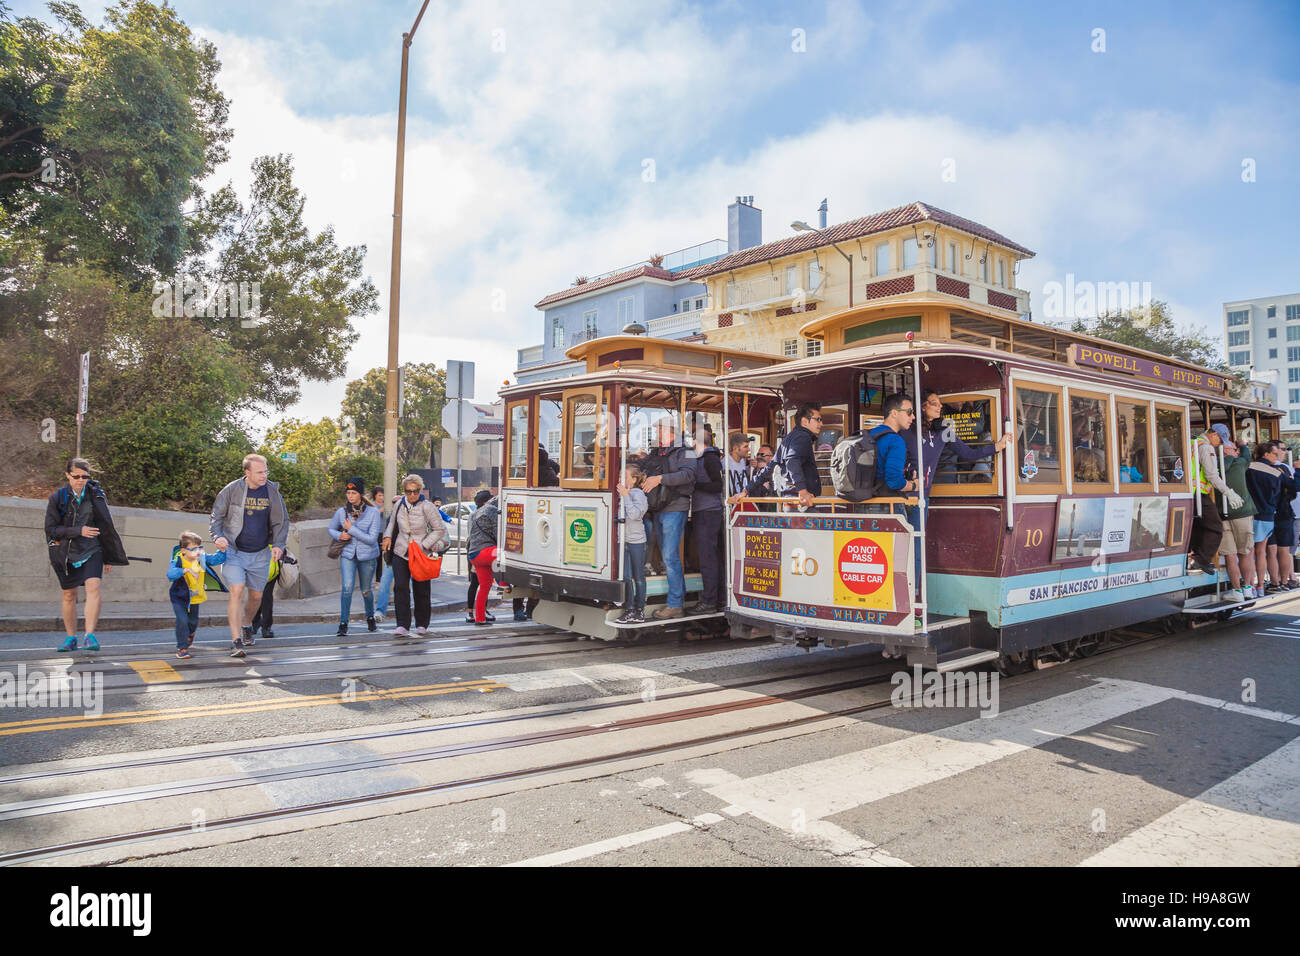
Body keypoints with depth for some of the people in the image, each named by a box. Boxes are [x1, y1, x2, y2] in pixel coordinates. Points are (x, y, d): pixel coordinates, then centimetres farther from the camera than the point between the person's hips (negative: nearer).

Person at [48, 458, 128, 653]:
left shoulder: (96, 496, 0)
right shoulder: (57, 498, -3)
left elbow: (106, 527, 8)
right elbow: (51, 529, -5)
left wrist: (109, 558, 10)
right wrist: (78, 531, -20)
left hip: (92, 551, 0)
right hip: (67, 553, 1)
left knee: (93, 587, -21)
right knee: (69, 595, 11)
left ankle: (90, 635, -23)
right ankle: (71, 637, 26)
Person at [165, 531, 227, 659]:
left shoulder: (202, 558, -11)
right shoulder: (178, 561, -25)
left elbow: (218, 559, -5)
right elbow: (170, 574, -42)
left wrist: (223, 550, -23)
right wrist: (186, 570, -55)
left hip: (195, 596, 5)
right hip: (179, 597, -4)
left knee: (193, 621, 17)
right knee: (182, 620, -17)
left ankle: (190, 634, 53)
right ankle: (181, 647, 0)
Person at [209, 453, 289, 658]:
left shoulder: (272, 492, 0)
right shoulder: (231, 490, -7)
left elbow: (281, 521, 7)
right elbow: (216, 517, 2)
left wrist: (278, 544, -7)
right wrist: (218, 536, -17)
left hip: (260, 554, 3)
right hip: (234, 551, -3)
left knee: (256, 595, 12)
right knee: (237, 592, -16)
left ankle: (247, 626, 41)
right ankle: (236, 641, -11)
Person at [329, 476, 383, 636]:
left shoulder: (373, 512, -11)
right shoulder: (341, 512, -2)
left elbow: (372, 539, -16)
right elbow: (331, 529, 16)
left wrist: (351, 529, -18)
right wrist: (339, 536, -6)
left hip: (367, 556, -1)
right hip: (348, 555, 1)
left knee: (365, 590, 12)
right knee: (347, 587, -17)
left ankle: (370, 617, 38)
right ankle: (343, 624, -11)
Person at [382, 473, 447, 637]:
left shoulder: (427, 507, -11)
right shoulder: (400, 504, 4)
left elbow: (440, 529, -8)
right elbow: (392, 521, 23)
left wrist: (423, 545, -15)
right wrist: (388, 536, 6)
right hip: (400, 553, 3)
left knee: (421, 590, 6)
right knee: (401, 588, -9)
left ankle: (422, 624, 21)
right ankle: (402, 625, -8)